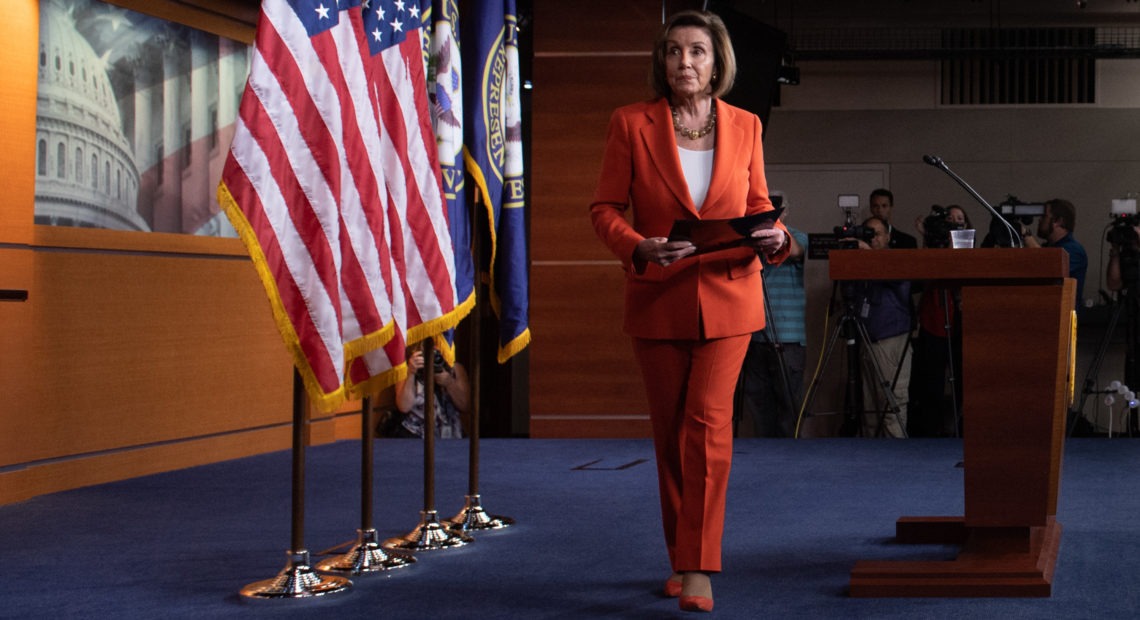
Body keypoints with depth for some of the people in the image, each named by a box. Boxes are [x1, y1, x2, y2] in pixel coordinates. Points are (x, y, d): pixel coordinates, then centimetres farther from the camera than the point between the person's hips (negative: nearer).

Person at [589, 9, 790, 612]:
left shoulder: (744, 126, 3)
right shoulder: (631, 123, -3)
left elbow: (758, 205, 10)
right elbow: (605, 208, -2)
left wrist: (773, 237, -12)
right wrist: (641, 248, -21)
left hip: (728, 296, 0)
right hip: (657, 298, 0)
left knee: (709, 421, -13)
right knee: (670, 431, 9)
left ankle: (699, 569, -10)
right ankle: (681, 558, 25)